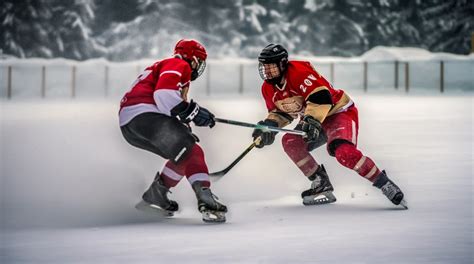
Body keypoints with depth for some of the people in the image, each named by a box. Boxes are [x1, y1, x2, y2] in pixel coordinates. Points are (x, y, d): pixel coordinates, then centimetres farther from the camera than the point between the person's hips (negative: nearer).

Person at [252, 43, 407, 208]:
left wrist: (311, 119, -42)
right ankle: (322, 186, -5)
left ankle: (384, 184, -19)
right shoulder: (268, 88, 1)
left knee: (344, 153, -31)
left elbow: (321, 95, -33)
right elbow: (279, 112, 12)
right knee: (290, 142, -14)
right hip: (313, 120, 9)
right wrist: (269, 125, -7)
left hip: (339, 112, -9)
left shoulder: (298, 71, -25)